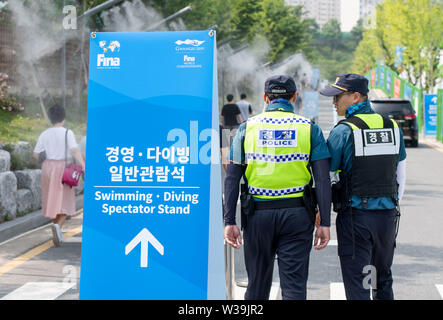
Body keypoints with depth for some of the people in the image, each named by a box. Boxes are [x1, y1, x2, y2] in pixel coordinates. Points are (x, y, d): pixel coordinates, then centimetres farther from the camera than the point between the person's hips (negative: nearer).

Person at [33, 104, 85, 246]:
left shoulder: (44, 134, 1)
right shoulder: (67, 133, -10)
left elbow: (36, 154, 4)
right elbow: (75, 151, -22)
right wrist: (84, 166, -29)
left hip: (48, 167, 4)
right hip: (63, 169, -3)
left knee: (53, 201, 14)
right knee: (65, 201, 4)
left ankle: (58, 234, 17)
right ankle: (58, 225, -23)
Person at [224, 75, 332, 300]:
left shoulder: (247, 127, 5)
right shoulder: (309, 128, 2)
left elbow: (232, 178, 0)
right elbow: (322, 180, -4)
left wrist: (230, 221, 1)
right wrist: (324, 223, -2)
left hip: (258, 214, 1)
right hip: (297, 214, -1)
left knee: (257, 285, 13)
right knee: (294, 285, 1)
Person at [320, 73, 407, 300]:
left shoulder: (343, 131, -11)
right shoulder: (393, 127, 6)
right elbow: (400, 176, 13)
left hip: (355, 216, -5)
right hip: (387, 215, 6)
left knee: (357, 283, 0)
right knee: (383, 280, 18)